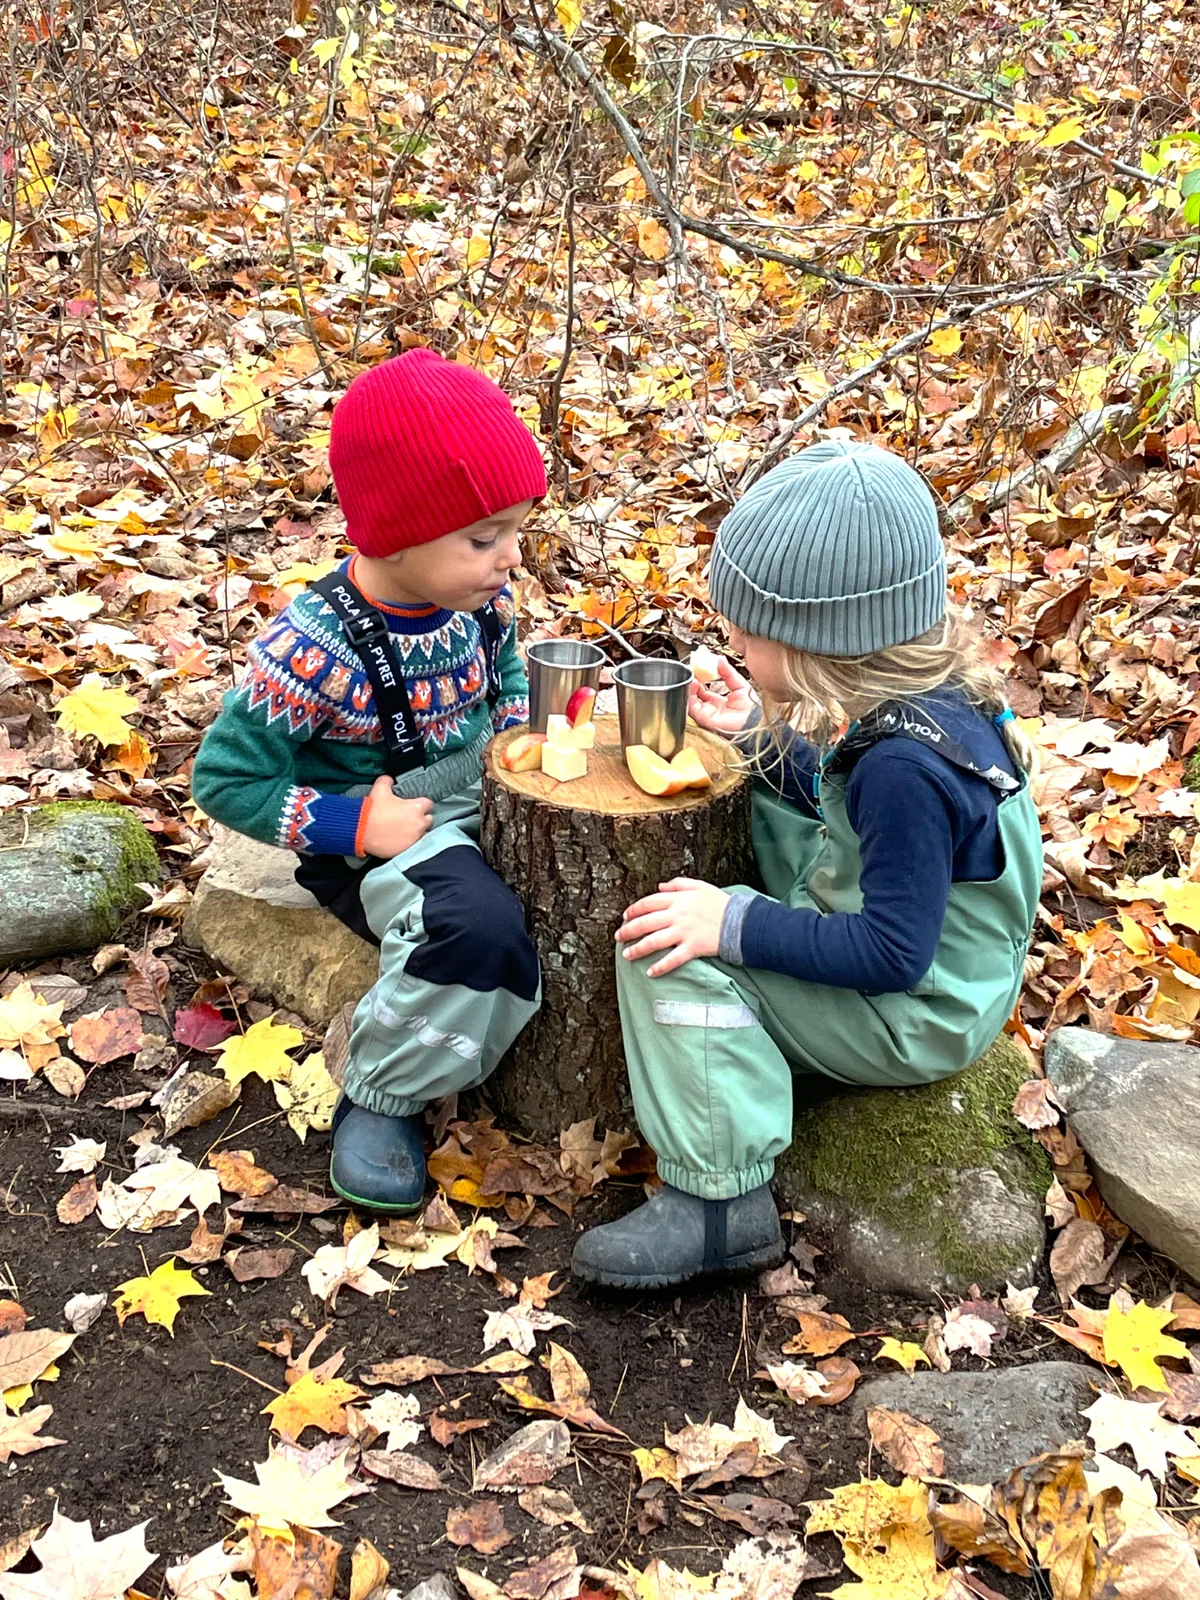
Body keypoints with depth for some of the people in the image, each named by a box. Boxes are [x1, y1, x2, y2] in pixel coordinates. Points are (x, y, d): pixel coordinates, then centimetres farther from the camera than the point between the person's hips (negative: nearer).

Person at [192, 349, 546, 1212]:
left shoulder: (479, 593, -5)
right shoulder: (317, 649, -25)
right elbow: (227, 777, -16)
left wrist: (520, 736, 0)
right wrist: (352, 824, -22)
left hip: (485, 800, 7)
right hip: (380, 837, -7)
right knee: (478, 927, -33)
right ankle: (382, 1099, -10)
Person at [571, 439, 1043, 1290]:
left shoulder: (905, 767, -33)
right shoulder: (927, 687, -5)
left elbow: (893, 955, -30)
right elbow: (838, 792, 16)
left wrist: (734, 923, -28)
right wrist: (760, 730, 10)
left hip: (914, 1019, -10)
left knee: (673, 951, -20)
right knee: (760, 804, 18)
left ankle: (720, 1201, -15)